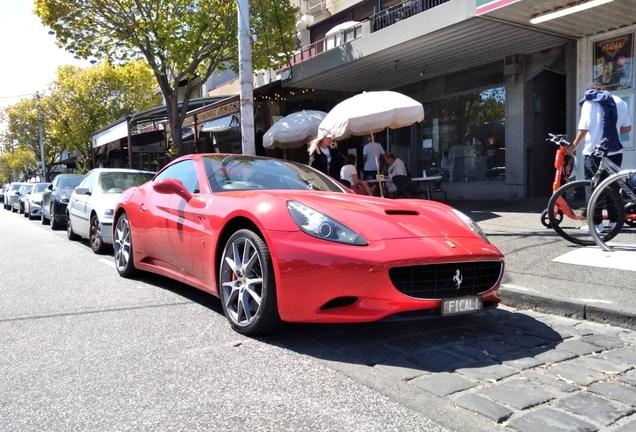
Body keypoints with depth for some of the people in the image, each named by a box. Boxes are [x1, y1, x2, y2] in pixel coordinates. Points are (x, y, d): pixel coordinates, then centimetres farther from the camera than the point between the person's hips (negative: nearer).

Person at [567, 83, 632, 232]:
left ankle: (596, 223, 1)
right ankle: (614, 220, 15)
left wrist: (573, 147, -3)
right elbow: (627, 127, 9)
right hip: (615, 152, 4)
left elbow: (584, 129, -11)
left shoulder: (589, 102, -2)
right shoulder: (619, 102, 11)